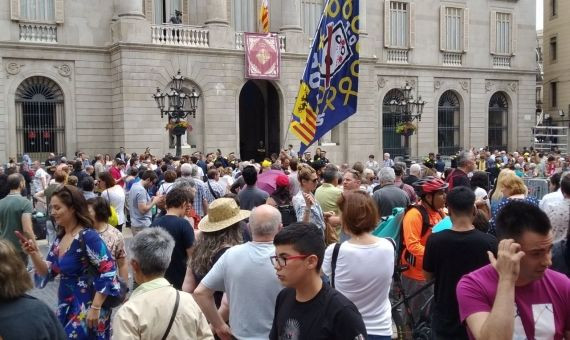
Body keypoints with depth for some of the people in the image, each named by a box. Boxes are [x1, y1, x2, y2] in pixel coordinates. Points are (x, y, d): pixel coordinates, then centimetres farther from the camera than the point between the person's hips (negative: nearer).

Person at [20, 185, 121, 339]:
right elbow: (47, 273, 7)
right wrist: (34, 253, -9)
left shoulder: (87, 237, -19)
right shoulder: (60, 238, 5)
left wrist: (95, 308, -22)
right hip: (65, 307, 8)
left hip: (86, 310, -8)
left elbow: (108, 271, -22)